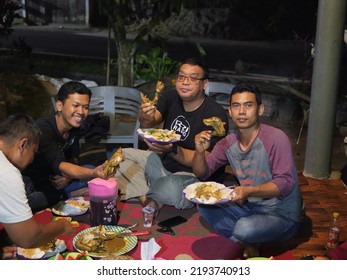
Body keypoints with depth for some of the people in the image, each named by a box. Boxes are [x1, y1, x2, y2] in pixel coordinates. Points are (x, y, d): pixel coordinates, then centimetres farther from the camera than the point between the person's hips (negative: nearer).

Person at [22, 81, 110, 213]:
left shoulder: (74, 125, -8)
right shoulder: (43, 129, -31)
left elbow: (73, 158, 5)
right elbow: (60, 166, -43)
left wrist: (68, 176, -17)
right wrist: (93, 173, -61)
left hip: (53, 179, 6)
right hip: (29, 181, -6)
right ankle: (71, 194, -14)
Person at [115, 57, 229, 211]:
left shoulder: (216, 115, -21)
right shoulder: (171, 96, -1)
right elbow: (151, 122, -15)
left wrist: (172, 150, -38)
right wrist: (145, 118, -41)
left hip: (192, 174, -7)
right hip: (164, 161, 7)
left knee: (171, 190, -39)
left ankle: (147, 195, -5)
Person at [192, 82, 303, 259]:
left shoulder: (276, 138, -20)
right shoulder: (228, 143, 0)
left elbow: (285, 183, -24)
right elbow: (201, 173, 3)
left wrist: (249, 191, -37)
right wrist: (200, 151, -18)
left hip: (282, 216, -6)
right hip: (249, 208, 7)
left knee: (245, 228, -34)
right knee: (203, 203, -6)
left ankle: (233, 243, 3)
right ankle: (247, 243, -7)